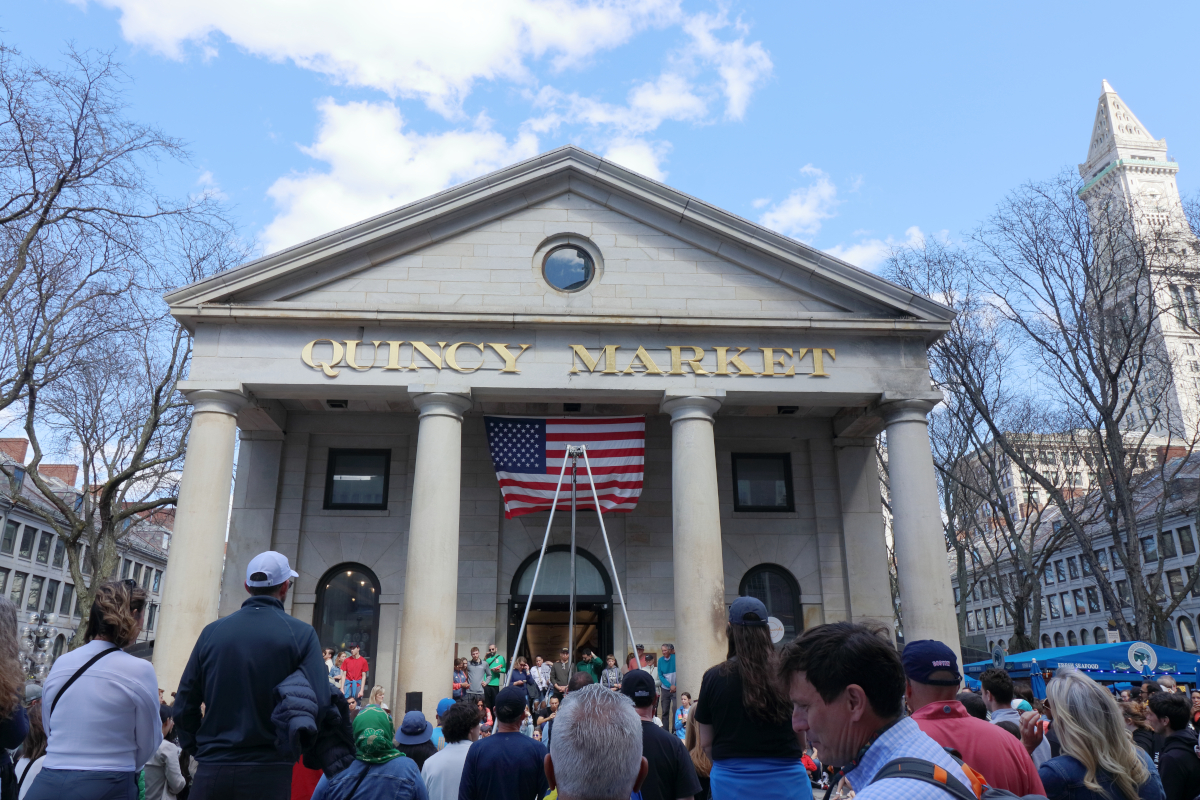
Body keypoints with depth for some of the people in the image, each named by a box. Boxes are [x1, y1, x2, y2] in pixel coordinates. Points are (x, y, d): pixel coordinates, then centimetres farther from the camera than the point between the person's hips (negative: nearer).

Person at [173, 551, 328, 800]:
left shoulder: (212, 631, 3)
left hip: (212, 770, 2)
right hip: (269, 773, -2)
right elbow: (318, 705, -13)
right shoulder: (301, 634, -6)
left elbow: (185, 705, 5)